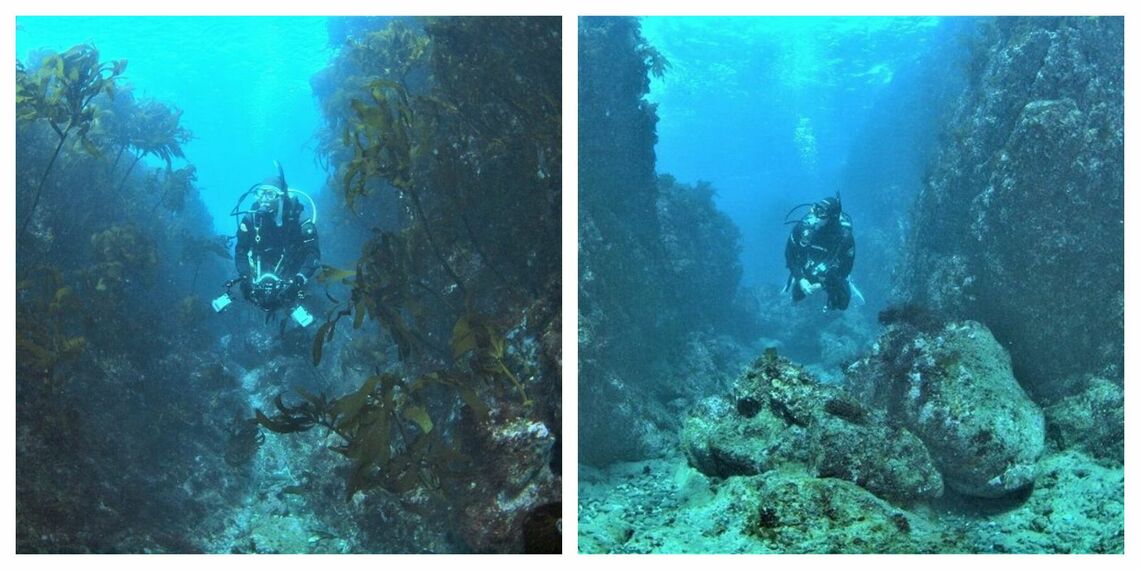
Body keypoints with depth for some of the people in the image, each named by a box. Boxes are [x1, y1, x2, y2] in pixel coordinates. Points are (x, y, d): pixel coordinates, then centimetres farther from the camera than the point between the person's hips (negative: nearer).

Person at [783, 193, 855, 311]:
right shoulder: (804, 226, -35)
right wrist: (800, 279, -26)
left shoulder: (845, 236, -36)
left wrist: (823, 284, -26)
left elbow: (846, 266, -21)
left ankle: (846, 284, 40)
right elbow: (789, 252, -19)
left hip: (831, 275, -1)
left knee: (840, 304, 11)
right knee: (797, 297, 17)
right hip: (805, 271, 1)